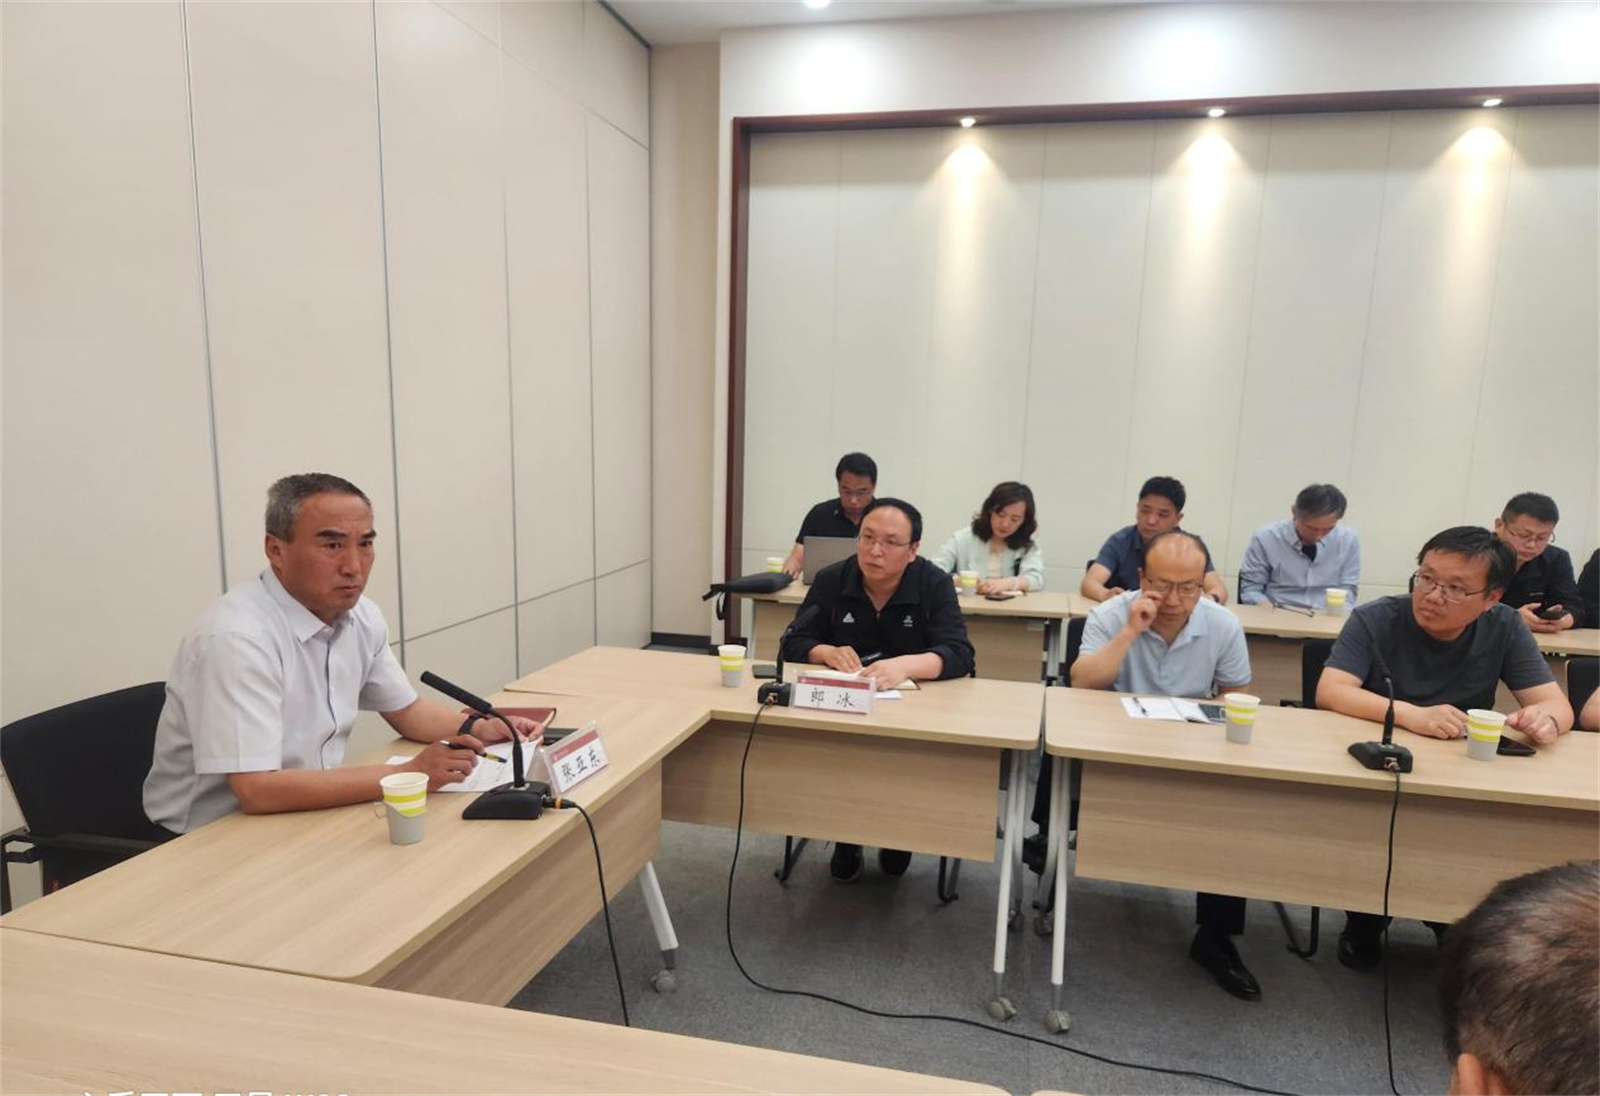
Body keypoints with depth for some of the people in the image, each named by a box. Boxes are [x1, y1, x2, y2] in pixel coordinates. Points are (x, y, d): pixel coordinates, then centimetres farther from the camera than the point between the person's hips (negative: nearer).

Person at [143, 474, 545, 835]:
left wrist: (481, 728, -6)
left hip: (305, 816, 7)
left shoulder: (362, 618, -2)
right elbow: (257, 790, -30)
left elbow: (406, 710, 12)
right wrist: (409, 775, -27)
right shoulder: (238, 637, -25)